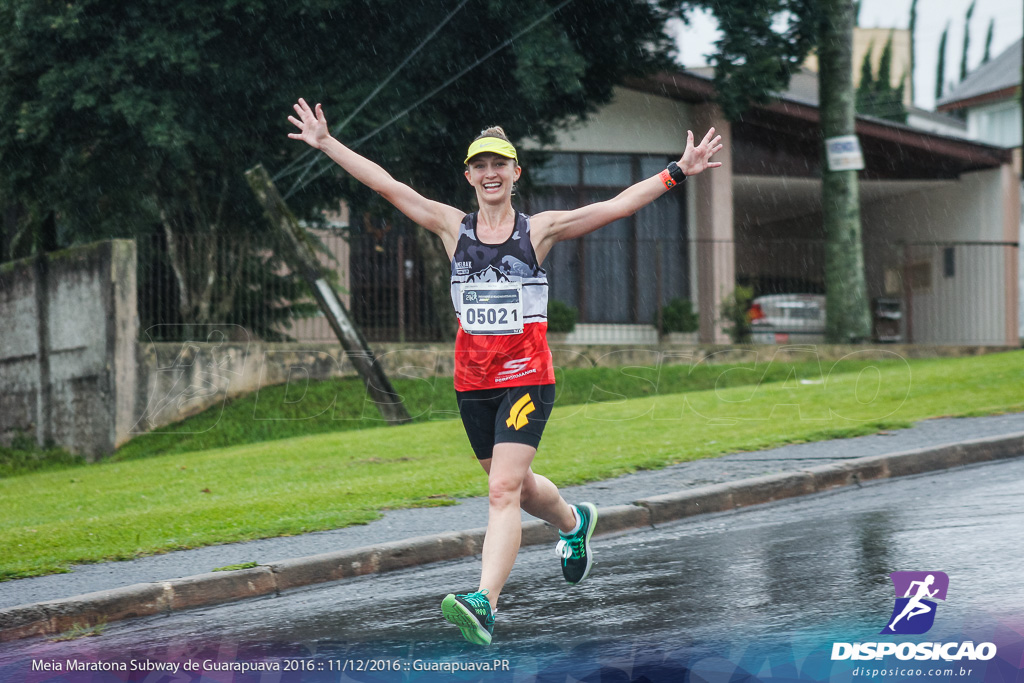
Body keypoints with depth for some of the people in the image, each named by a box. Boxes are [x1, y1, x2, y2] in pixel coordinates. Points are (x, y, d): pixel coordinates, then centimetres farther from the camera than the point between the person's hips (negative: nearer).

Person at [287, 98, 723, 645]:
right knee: (517, 487, 18)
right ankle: (574, 522, 50)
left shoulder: (539, 230, 0)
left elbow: (619, 205, -2)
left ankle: (484, 602, -25)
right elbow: (386, 185, 5)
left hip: (528, 378, -4)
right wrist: (326, 144, 3)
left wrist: (678, 173, -9)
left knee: (503, 490, -16)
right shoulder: (453, 227, 6)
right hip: (472, 381, 4)